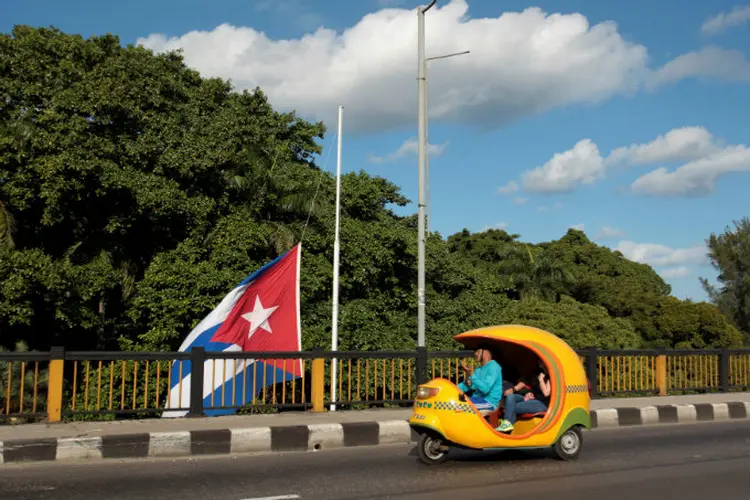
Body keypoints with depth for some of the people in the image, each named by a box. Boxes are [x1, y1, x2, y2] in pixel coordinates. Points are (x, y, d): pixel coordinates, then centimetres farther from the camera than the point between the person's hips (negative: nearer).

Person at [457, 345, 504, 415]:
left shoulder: (493, 366, -10)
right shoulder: (479, 370, 17)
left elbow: (485, 389, -22)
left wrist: (471, 374, -26)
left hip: (490, 402, -9)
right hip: (478, 399, 9)